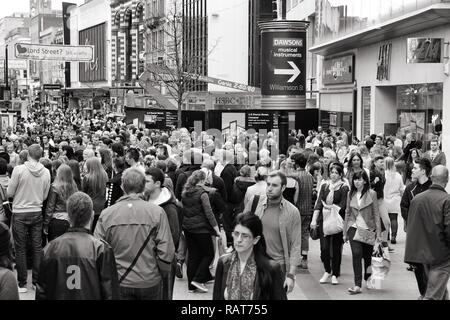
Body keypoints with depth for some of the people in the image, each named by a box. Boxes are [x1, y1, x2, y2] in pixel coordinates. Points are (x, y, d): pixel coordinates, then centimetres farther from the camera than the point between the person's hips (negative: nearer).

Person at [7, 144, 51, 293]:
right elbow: (44, 197, 5)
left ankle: (22, 283, 9)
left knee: (20, 249, 5)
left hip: (20, 213, -3)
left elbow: (9, 193, -8)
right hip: (37, 213, 3)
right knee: (37, 248, 11)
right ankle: (37, 280, 15)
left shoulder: (19, 169, -14)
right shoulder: (46, 172, -4)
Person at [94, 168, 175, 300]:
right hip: (150, 282, -1)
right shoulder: (157, 212, -10)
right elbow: (166, 251, -11)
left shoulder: (106, 214, -7)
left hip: (119, 283, 1)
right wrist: (161, 274, 5)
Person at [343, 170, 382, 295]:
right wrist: (345, 232, 12)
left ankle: (368, 280, 35)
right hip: (354, 227, 1)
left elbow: (376, 214, -2)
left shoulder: (371, 194, -3)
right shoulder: (350, 194, 6)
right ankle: (357, 285, -15)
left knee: (367, 255, 8)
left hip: (368, 228, -1)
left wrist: (378, 233, -5)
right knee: (356, 254, -14)